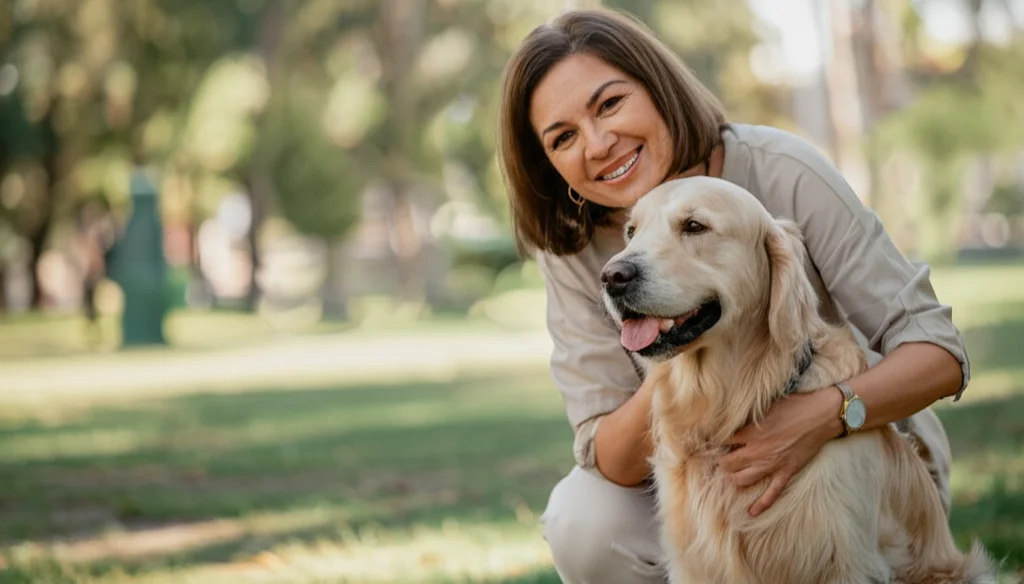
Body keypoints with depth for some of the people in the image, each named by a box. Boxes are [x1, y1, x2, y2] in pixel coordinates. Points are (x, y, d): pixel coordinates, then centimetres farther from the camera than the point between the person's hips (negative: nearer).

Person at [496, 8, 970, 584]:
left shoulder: (781, 172, -22)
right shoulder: (571, 249, -12)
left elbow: (940, 352, -21)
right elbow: (610, 460, -14)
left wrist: (826, 413, -40)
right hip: (709, 470, 3)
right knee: (584, 521, -24)